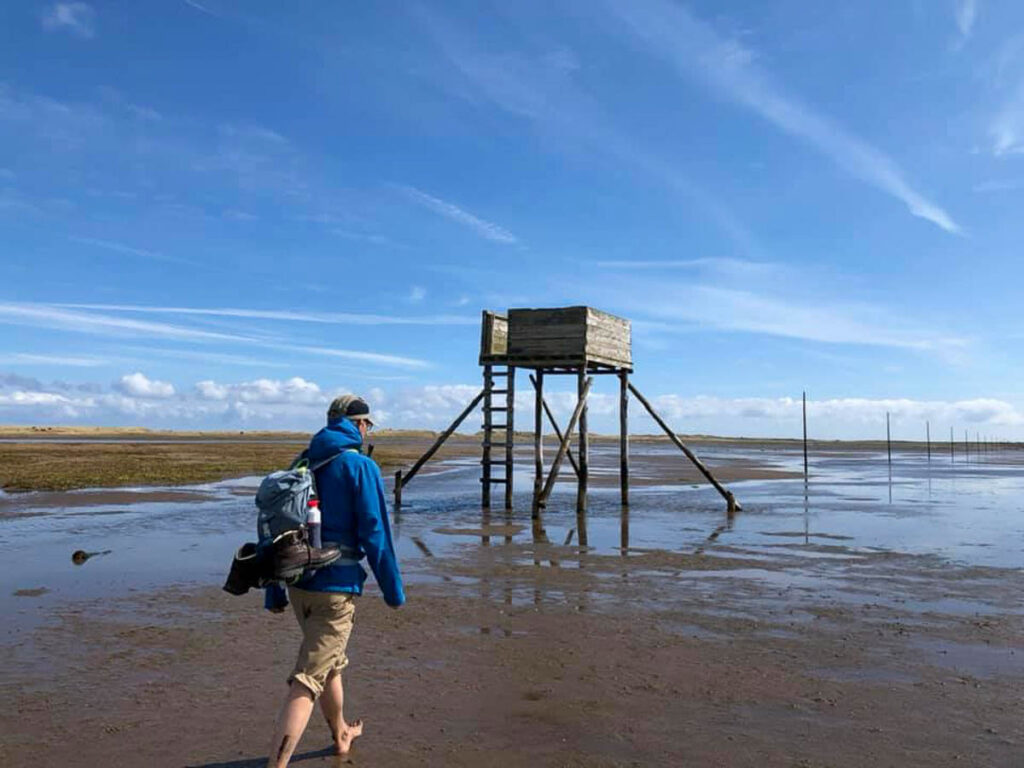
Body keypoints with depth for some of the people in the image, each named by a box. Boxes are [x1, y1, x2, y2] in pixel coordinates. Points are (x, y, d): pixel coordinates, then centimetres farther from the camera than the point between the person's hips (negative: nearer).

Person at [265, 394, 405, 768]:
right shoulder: (360, 466, -10)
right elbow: (375, 534, -12)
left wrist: (274, 592, 16)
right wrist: (393, 590, -3)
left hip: (299, 584, 7)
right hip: (336, 587, -7)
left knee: (331, 663, 26)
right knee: (308, 681, -5)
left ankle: (341, 734, 45)